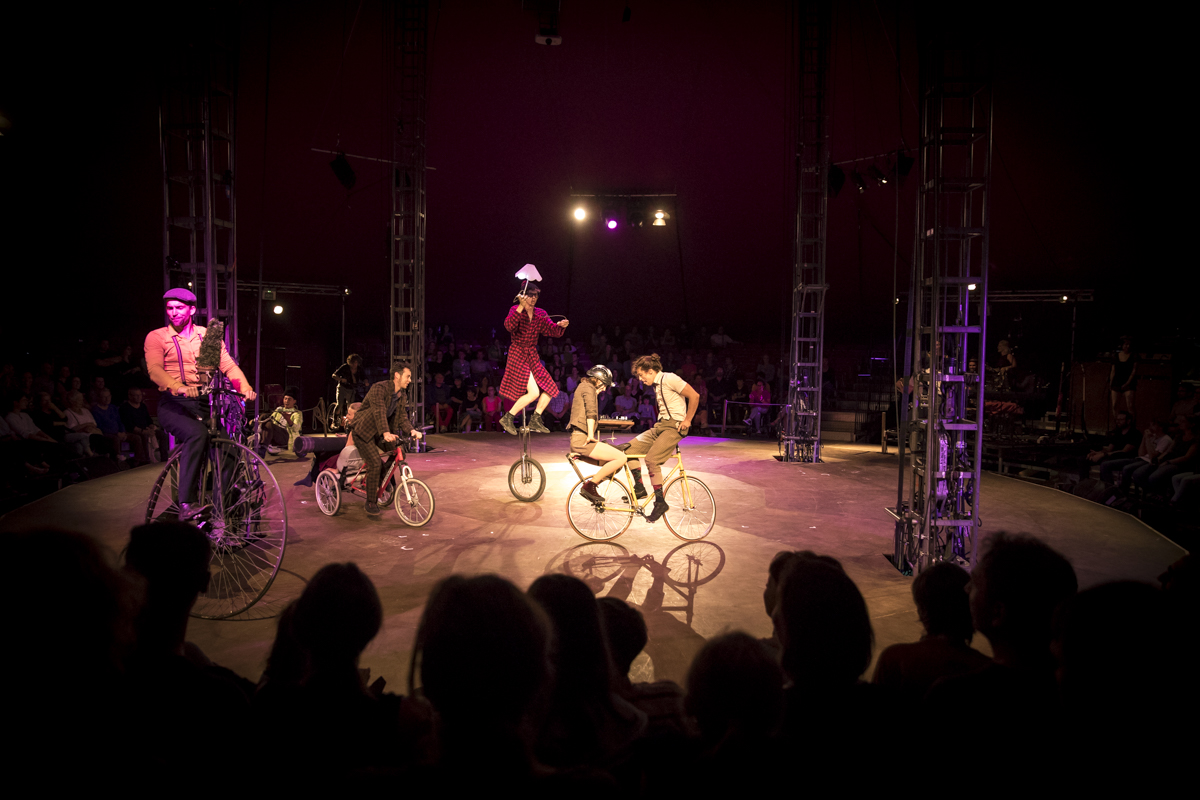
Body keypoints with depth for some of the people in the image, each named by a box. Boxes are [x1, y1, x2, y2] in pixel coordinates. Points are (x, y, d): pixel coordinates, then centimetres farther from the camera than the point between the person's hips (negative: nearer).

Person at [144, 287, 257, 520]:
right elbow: (154, 369, -13)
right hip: (173, 404, -4)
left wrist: (245, 387, -19)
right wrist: (179, 387, -34)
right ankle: (186, 504, -35)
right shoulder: (156, 337, 4)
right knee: (197, 434, -34)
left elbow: (228, 364, 1)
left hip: (202, 403, 4)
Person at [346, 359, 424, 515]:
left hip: (380, 431, 8)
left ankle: (385, 479, 17)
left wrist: (411, 430, -24)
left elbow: (402, 417, -3)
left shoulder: (402, 395, 2)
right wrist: (386, 433, -48)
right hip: (365, 430, -8)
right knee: (375, 464, -16)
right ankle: (371, 503, -3)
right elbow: (379, 412, -34)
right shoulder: (379, 388, -22)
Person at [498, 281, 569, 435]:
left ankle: (535, 421, 16)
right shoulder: (516, 310, -7)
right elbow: (509, 326, -27)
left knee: (550, 390, 3)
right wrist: (521, 307, -35)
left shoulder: (540, 314, 8)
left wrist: (561, 326, -19)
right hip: (518, 355, -7)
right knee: (533, 392, -17)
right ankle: (507, 418, -3)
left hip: (532, 356, 7)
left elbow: (553, 330, 3)